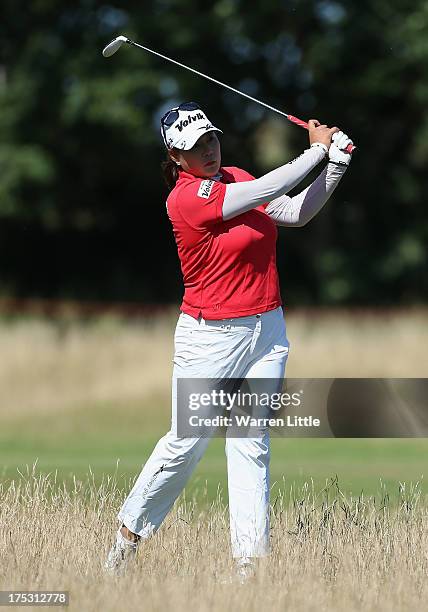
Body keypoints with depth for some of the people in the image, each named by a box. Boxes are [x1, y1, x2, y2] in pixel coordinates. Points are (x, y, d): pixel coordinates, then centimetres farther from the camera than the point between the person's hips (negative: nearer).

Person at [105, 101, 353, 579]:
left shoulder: (235, 178, 8)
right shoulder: (184, 198, -17)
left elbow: (295, 212, 7)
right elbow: (266, 191, -20)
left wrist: (335, 167, -7)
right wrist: (317, 150, -12)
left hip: (266, 332, 6)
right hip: (211, 337, -6)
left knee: (251, 446, 2)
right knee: (186, 444, -1)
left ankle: (250, 559, 1)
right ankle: (130, 531, 18)